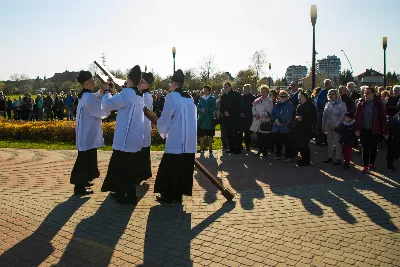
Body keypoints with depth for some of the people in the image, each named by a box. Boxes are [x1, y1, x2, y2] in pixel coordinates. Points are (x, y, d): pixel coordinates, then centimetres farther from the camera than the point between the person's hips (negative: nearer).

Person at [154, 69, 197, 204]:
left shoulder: (171, 97, -10)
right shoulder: (190, 98, 10)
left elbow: (165, 118, -7)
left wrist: (162, 132, 13)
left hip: (175, 141, -6)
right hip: (189, 141, 7)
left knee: (169, 169, 4)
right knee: (184, 168, 10)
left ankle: (168, 195, 10)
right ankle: (179, 193, 17)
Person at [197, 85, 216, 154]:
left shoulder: (212, 99, 2)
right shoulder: (201, 98, 11)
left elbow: (213, 108, -7)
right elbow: (198, 108, 6)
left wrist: (206, 109, -14)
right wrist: (201, 110, -14)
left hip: (209, 118, -3)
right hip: (201, 118, 3)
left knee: (210, 134, 3)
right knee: (201, 134, 5)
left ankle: (210, 148, 11)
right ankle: (202, 148, 15)